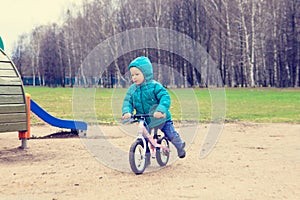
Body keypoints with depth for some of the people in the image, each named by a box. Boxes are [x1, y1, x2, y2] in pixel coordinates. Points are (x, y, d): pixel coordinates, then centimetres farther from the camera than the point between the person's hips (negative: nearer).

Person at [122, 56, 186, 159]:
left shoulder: (154, 86, -17)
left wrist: (160, 110, -45)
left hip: (161, 118, -4)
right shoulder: (132, 89, -2)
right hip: (144, 121, 4)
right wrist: (127, 112, -30)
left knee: (171, 135, 0)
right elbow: (127, 102, -7)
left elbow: (165, 97, -27)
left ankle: (180, 147, 31)